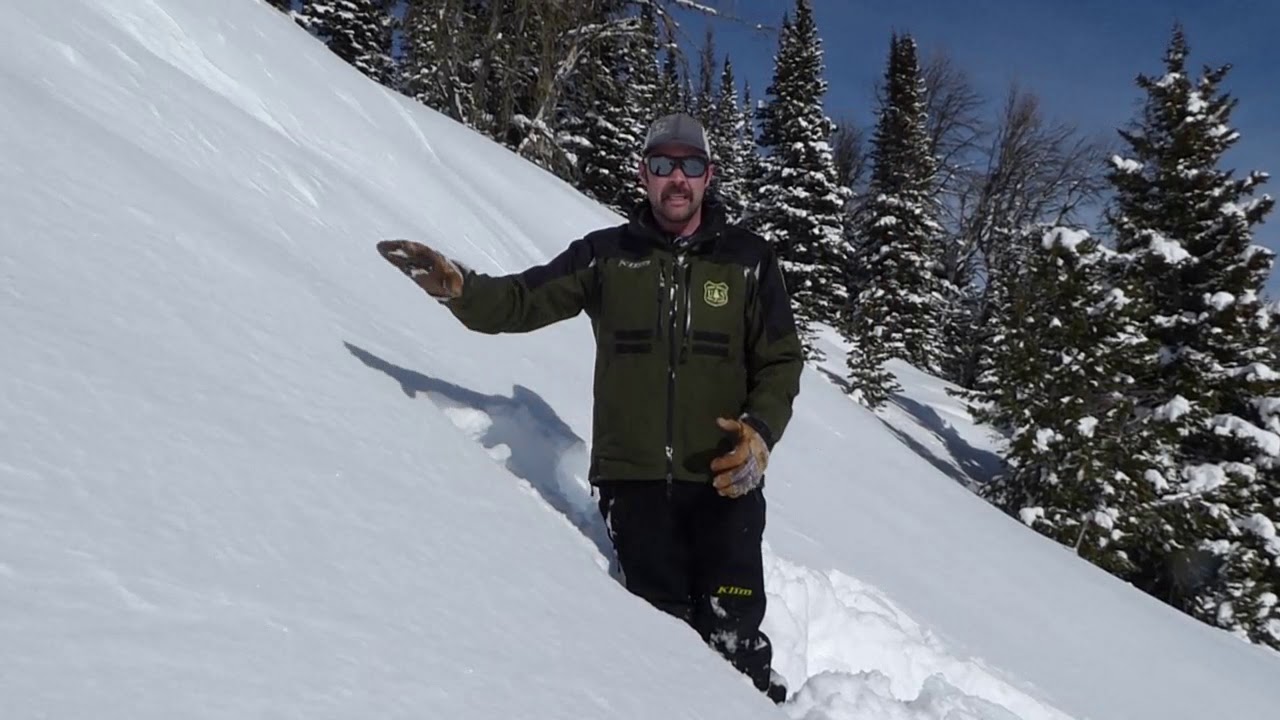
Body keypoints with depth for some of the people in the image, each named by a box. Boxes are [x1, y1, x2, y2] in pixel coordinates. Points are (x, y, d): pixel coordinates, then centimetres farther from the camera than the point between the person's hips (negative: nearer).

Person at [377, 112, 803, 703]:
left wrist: (762, 431, -9)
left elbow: (780, 360, 8)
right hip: (632, 476, 1)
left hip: (724, 477, 0)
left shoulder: (747, 259, 6)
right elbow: (521, 302, 5)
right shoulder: (606, 255, 7)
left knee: (732, 633, -4)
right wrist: (458, 286, -15)